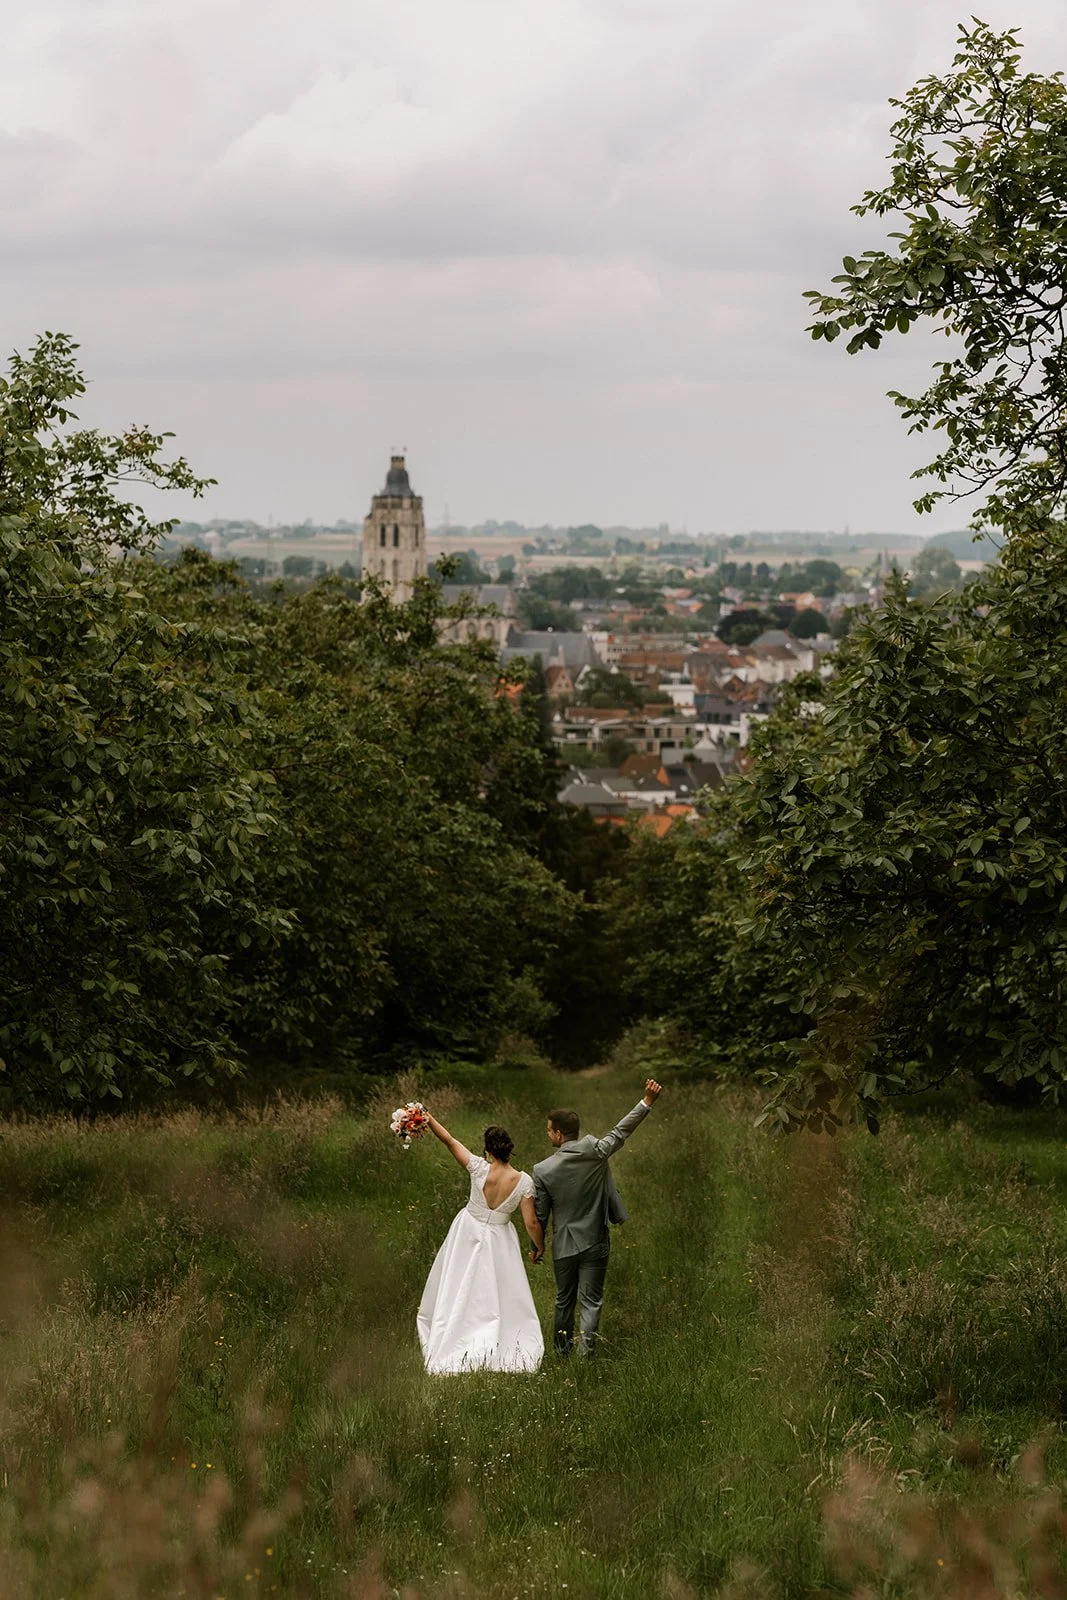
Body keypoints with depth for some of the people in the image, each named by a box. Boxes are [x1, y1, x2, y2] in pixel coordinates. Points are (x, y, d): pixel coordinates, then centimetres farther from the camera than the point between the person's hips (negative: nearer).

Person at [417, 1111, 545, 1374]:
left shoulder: (480, 1169, -22)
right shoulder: (524, 1181, -19)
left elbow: (449, 1141, -17)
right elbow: (531, 1223, -16)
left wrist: (428, 1118, -9)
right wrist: (540, 1247, 1)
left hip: (468, 1235, 0)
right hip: (498, 1241, 0)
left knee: (458, 1296, 14)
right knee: (499, 1299, 12)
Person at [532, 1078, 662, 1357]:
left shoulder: (543, 1170, -12)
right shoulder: (594, 1152, -14)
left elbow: (540, 1214, -4)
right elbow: (622, 1131, -5)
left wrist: (536, 1246, 11)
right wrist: (648, 1101, 1)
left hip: (563, 1245, 1)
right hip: (595, 1243, -1)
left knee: (564, 1299, 18)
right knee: (590, 1302, 4)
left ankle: (563, 1350, 30)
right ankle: (586, 1352, -4)